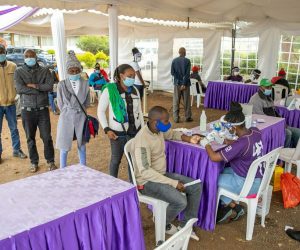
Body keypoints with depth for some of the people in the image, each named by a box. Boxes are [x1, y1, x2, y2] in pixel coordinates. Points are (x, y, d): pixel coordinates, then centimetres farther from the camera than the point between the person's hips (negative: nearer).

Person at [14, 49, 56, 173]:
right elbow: (19, 89, -12)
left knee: (47, 137, 2)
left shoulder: (44, 71, 4)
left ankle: (50, 161, 17)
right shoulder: (19, 72, 3)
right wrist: (40, 89, -12)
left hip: (43, 109, 0)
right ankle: (34, 162, 24)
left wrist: (34, 85, -14)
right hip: (27, 110, 0)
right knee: (30, 138, 10)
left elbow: (50, 86, -10)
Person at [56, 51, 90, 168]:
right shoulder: (62, 84, -5)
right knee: (64, 147, 4)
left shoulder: (85, 84, 0)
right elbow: (60, 104, 1)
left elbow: (86, 103, 7)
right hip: (66, 118, -2)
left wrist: (78, 111, 6)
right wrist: (69, 112, 5)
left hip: (81, 117, 2)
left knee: (82, 146, 14)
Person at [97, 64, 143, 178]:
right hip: (118, 132, -4)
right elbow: (100, 111, -6)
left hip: (135, 130, 4)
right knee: (116, 159, 11)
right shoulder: (109, 90, -11)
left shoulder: (135, 90, 4)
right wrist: (106, 129, -13)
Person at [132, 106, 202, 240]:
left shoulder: (158, 130, -1)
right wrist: (173, 183, -28)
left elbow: (172, 134, 22)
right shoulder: (143, 140, -28)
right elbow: (145, 171, -32)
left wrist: (189, 139, 2)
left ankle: (185, 225, 14)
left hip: (161, 174, 9)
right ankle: (164, 224, 8)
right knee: (181, 202, -26)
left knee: (197, 186, 0)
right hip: (147, 181, -9)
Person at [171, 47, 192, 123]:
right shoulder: (187, 61, -6)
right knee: (187, 101, 8)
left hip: (177, 83, 2)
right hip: (185, 83, -2)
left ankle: (176, 118, 6)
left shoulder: (174, 61, 0)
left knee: (176, 101, 6)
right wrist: (184, 84, -11)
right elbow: (187, 73, -12)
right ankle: (188, 117, 15)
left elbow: (172, 72, -2)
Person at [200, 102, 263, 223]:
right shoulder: (255, 131, -7)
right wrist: (227, 141, 3)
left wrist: (206, 144, -11)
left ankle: (235, 207, 20)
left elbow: (214, 157, -29)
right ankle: (226, 205, 23)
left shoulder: (241, 143, -32)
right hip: (258, 178, 9)